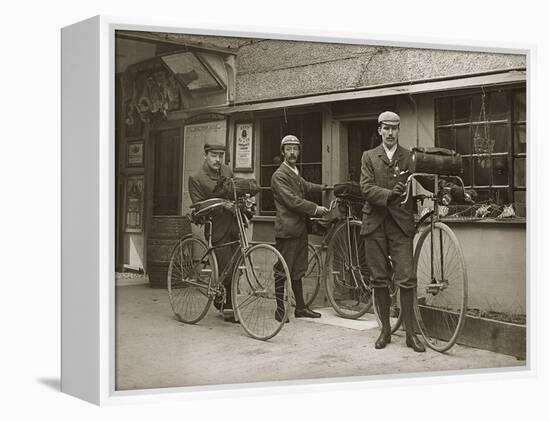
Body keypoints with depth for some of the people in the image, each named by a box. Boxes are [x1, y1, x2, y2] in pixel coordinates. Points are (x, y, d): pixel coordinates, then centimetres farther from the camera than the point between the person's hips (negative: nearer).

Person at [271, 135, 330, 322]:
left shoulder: (295, 174, 18)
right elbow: (292, 201, -18)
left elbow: (306, 187, 34)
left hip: (300, 228, 9)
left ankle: (300, 307, 21)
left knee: (297, 271, 14)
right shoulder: (279, 176, -11)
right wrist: (315, 208, -16)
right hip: (287, 230, -9)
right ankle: (280, 309, 6)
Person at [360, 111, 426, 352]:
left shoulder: (409, 157, 9)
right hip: (375, 223, 1)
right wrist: (390, 194, -18)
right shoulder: (369, 157, 10)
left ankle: (410, 334, 3)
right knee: (379, 280, 6)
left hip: (401, 224, -1)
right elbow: (366, 188, -3)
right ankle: (385, 330, 18)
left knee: (406, 279, -6)